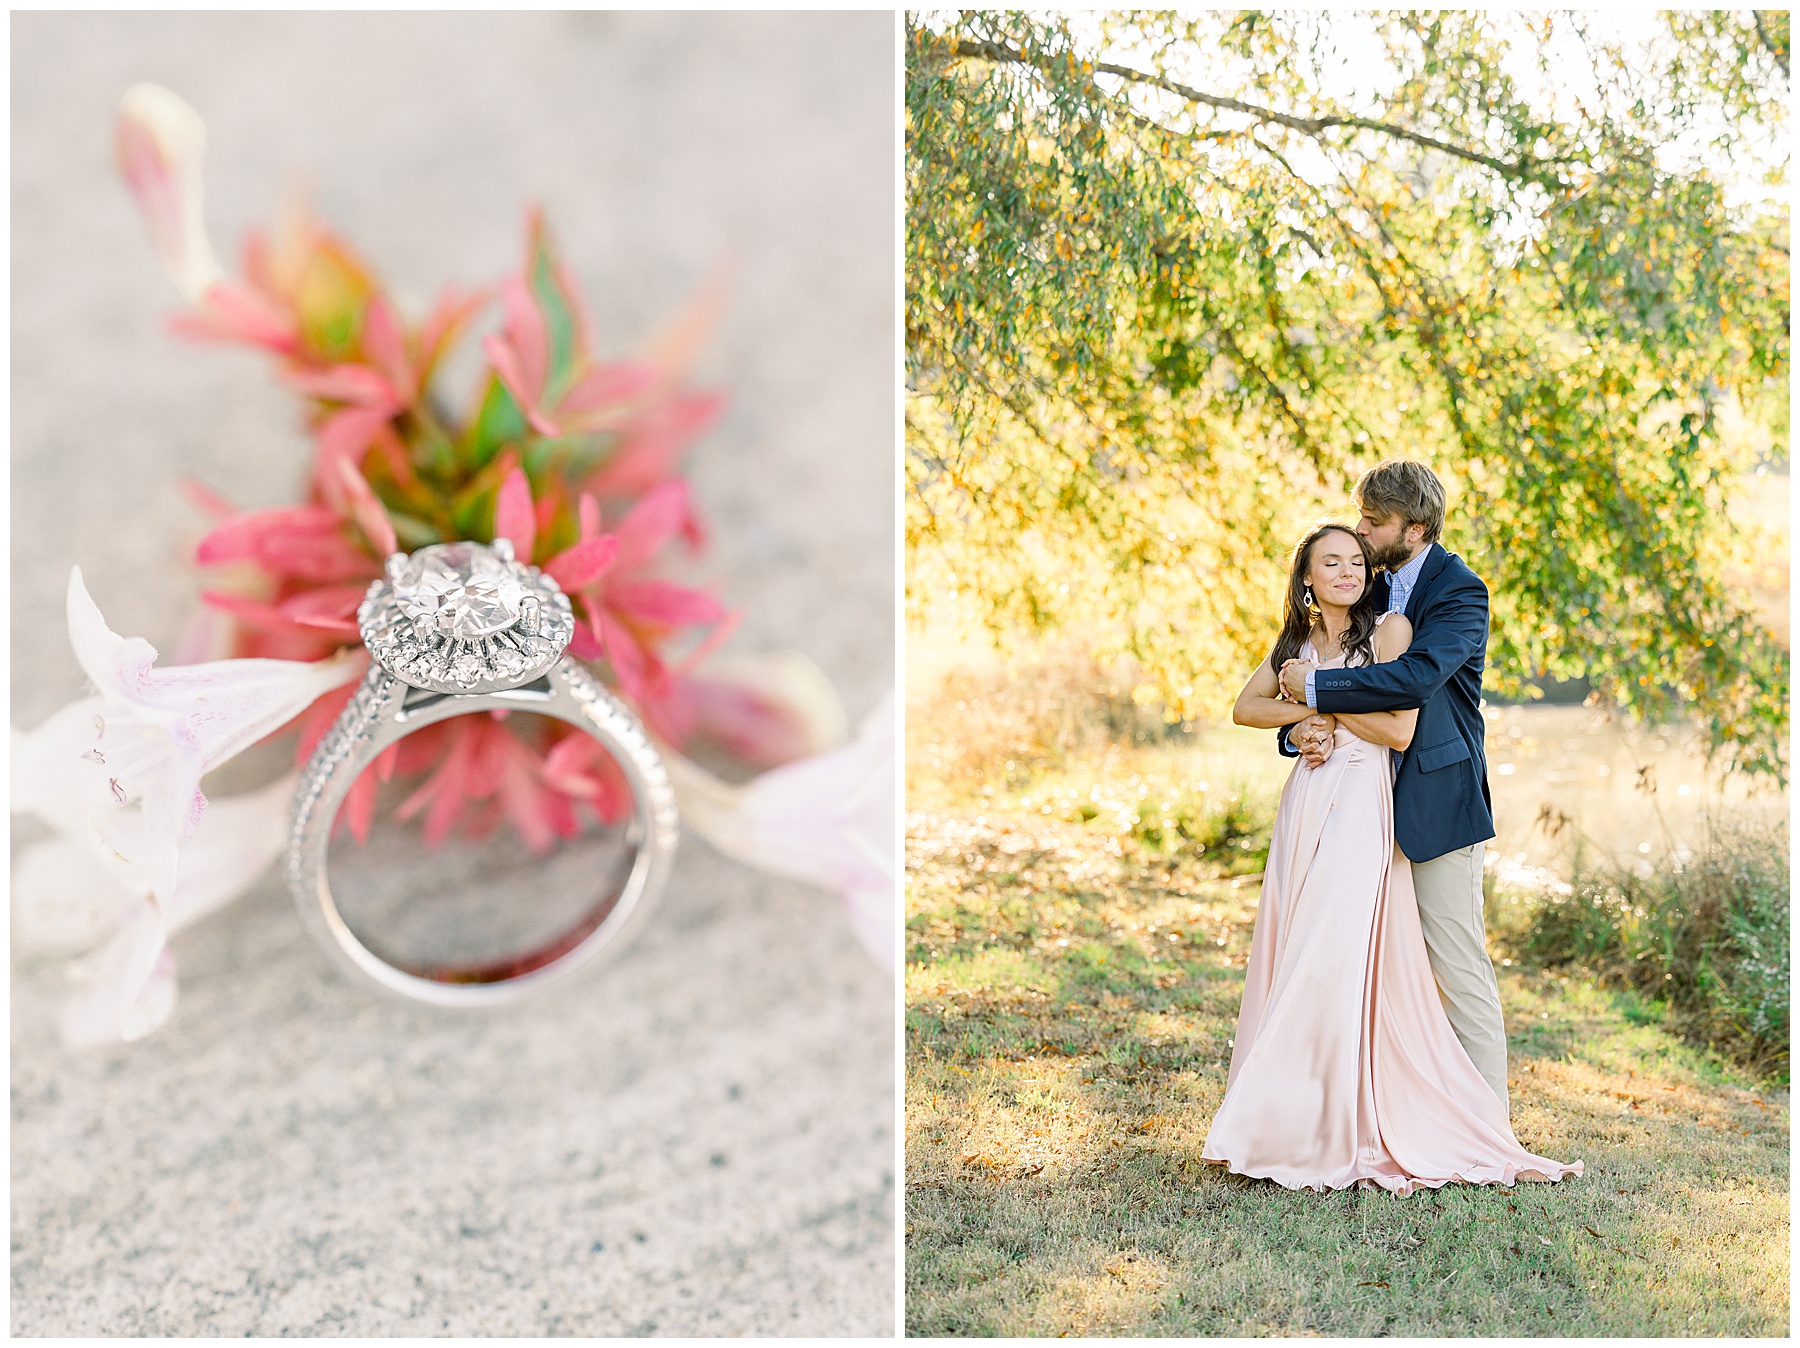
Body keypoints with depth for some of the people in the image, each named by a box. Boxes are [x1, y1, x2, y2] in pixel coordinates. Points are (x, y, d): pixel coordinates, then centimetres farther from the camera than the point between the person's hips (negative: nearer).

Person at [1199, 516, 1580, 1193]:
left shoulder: (1391, 629, -4)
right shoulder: (1298, 640, 14)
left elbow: (1399, 731, -11)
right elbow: (1245, 707, 11)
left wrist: (1320, 692, -7)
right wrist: (1309, 713, -6)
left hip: (1362, 806, -6)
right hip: (1306, 802, 6)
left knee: (1336, 955, -11)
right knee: (1293, 954, 5)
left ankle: (1335, 1134, -2)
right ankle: (1285, 1120, 15)